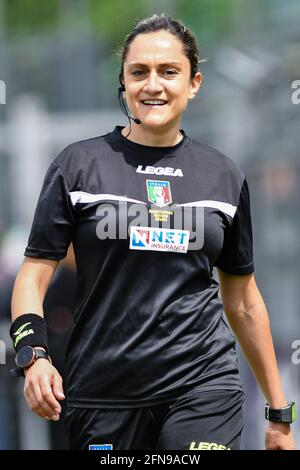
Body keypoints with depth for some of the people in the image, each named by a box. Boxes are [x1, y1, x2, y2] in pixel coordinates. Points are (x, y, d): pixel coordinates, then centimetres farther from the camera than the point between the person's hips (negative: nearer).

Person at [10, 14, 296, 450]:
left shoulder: (225, 177, 10)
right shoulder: (78, 165, 3)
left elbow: (243, 301, 16)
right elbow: (34, 274, 1)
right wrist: (33, 354, -18)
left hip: (202, 388, 1)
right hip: (102, 393, -1)